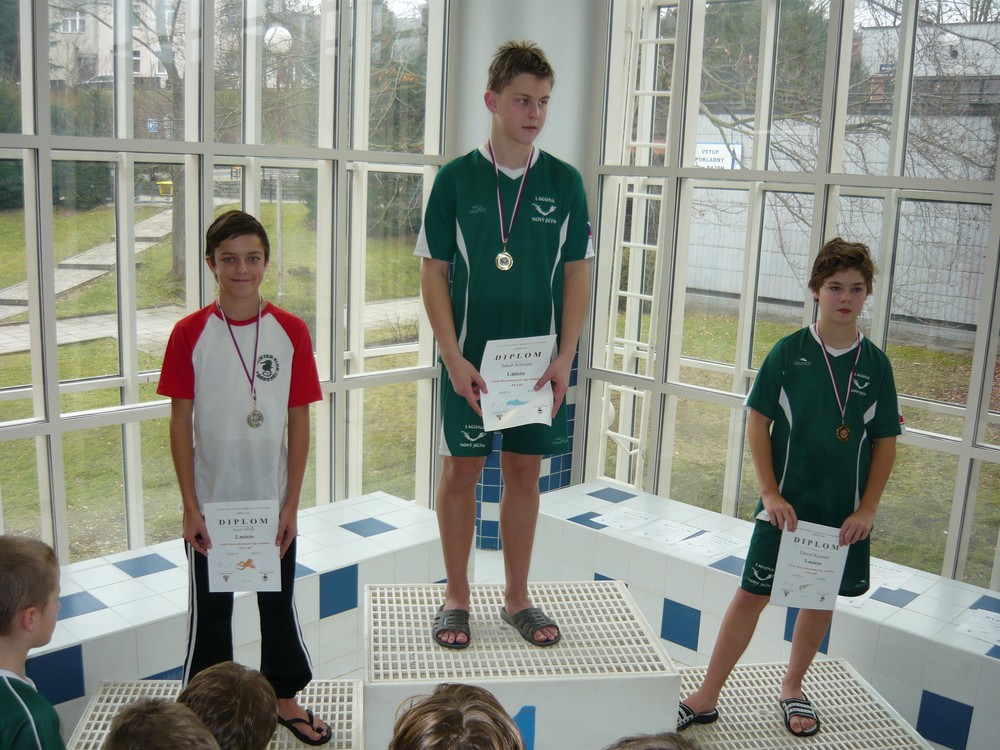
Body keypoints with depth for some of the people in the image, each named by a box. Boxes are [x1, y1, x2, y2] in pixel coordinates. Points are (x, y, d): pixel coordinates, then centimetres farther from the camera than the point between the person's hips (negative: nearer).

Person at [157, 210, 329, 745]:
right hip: (210, 504, -1)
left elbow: (299, 423, -2)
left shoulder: (291, 332, -5)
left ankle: (284, 698, 35)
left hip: (272, 502, 1)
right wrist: (190, 508, -7)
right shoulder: (190, 333, -7)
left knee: (278, 603, 16)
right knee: (210, 610, 13)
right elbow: (180, 423, -5)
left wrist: (291, 504, -4)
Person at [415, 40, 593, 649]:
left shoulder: (565, 182, 3)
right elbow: (434, 272, -2)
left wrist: (565, 357, -5)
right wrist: (453, 358, -10)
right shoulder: (456, 179, -2)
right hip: (470, 357, -1)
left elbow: (578, 274, 4)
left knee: (525, 472, 10)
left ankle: (518, 598, 25)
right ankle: (457, 598, 22)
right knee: (462, 469, 5)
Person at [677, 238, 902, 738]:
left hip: (845, 513, 3)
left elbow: (885, 442, 4)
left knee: (821, 598, 14)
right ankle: (706, 698, 11)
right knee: (752, 594, 0)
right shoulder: (788, 352, -6)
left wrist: (867, 509, -3)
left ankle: (792, 688, 35)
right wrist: (771, 494, -9)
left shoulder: (876, 364, 0)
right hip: (786, 505, -2)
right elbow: (758, 422, -4)